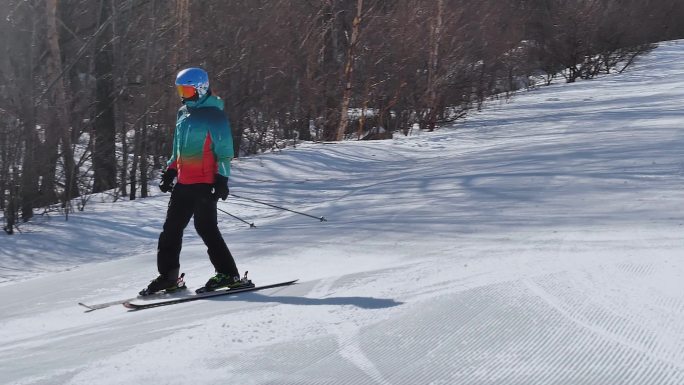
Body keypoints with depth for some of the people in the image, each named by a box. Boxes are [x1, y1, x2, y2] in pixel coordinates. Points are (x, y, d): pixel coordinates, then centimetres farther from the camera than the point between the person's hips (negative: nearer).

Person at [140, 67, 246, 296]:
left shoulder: (213, 115, -9)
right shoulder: (183, 114, 16)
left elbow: (224, 150, -12)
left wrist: (222, 179, -17)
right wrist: (170, 171, 20)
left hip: (204, 183, -9)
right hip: (183, 182, 9)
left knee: (206, 227, -10)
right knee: (171, 228, 7)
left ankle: (228, 274, -2)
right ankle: (168, 276, 13)